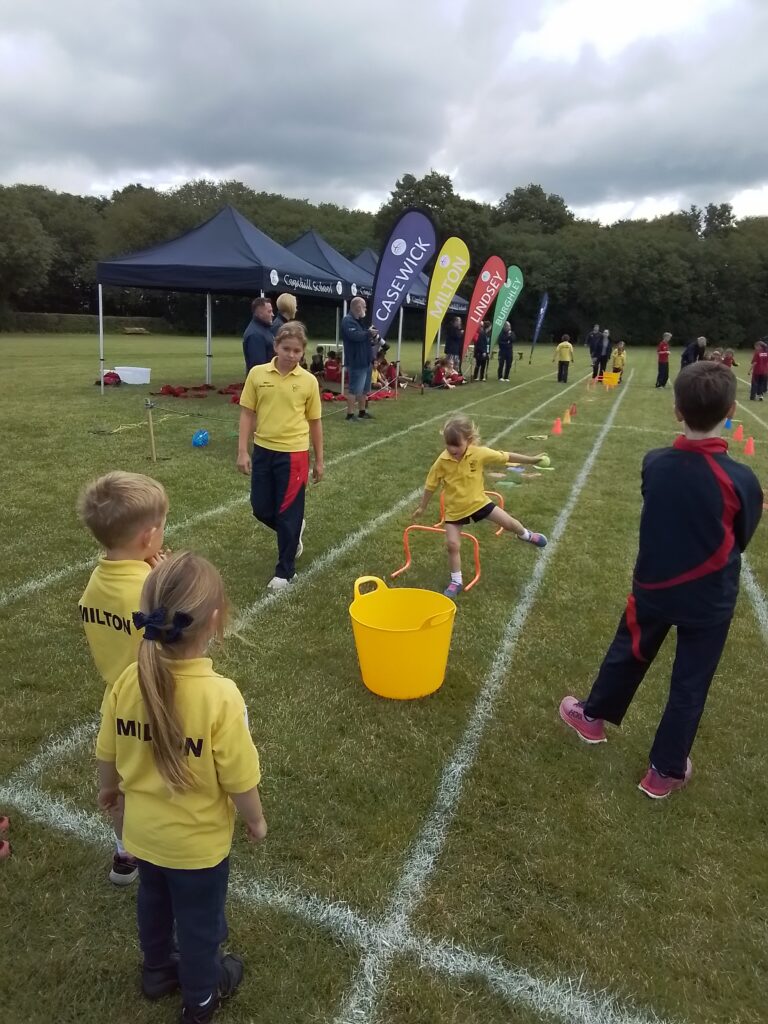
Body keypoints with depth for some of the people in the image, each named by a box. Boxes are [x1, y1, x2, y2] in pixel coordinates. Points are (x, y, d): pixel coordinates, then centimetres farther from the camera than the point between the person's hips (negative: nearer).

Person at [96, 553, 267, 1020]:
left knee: (155, 901, 32)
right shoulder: (220, 696, -35)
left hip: (144, 830, 5)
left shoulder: (129, 680, -20)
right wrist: (256, 820, -3)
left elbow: (108, 756, -4)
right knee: (200, 919, 24)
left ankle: (158, 970, 58)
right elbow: (239, 780, -24)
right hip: (198, 841, -4)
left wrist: (109, 788, 18)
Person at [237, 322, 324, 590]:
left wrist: (319, 460, 7)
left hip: (294, 453, -3)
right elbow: (247, 413, 3)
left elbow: (314, 422, 4)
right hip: (263, 450, 3)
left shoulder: (309, 381, -5)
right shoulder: (257, 374, -2)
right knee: (261, 509, 11)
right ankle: (294, 532, 42)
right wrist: (243, 451, -3)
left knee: (288, 513, 3)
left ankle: (285, 572, 17)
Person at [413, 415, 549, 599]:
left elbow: (506, 457, -8)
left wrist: (532, 459, -1)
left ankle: (525, 535, 43)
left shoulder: (479, 453, -20)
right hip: (455, 509, -1)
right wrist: (422, 507, 4)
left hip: (478, 501, 1)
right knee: (452, 545, -2)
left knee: (509, 523, 7)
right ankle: (456, 582, 18)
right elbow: (431, 486, -7)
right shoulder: (442, 461, -20)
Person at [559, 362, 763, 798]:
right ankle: (665, 771, 29)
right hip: (709, 600, -2)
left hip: (653, 585, 2)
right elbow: (740, 540, -4)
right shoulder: (741, 480, -21)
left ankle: (592, 716, 46)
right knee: (690, 686, 15)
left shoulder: (655, 464, -13)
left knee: (627, 654, 25)